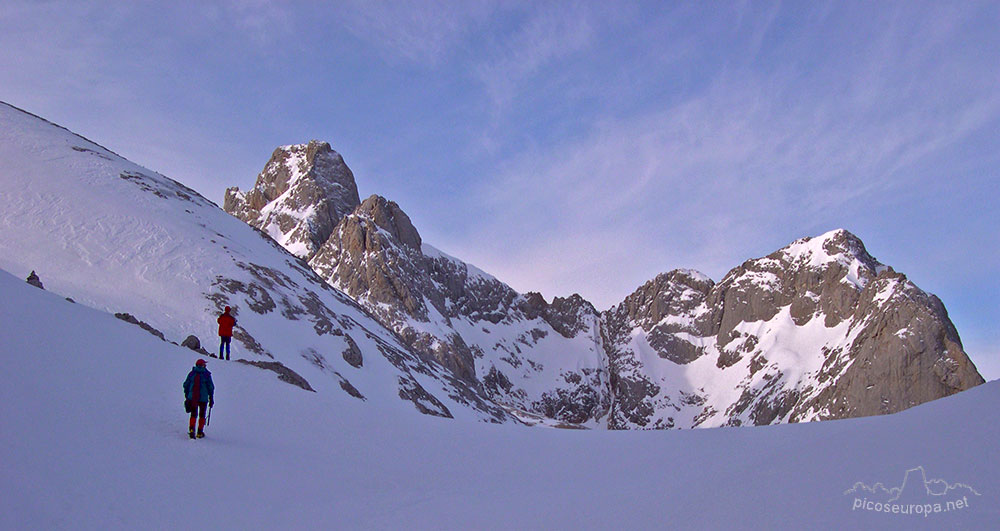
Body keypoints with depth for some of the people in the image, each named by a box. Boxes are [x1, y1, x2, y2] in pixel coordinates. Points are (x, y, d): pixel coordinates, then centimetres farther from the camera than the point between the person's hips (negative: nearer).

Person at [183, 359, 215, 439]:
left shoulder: (191, 373, 2)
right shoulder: (206, 374, -5)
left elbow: (186, 385, 6)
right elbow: (211, 387, -5)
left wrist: (187, 396, 16)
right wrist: (211, 398, 3)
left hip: (192, 398, 2)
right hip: (203, 399, -2)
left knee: (193, 414, 11)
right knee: (202, 415, 12)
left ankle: (191, 429, -12)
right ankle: (200, 432, 13)